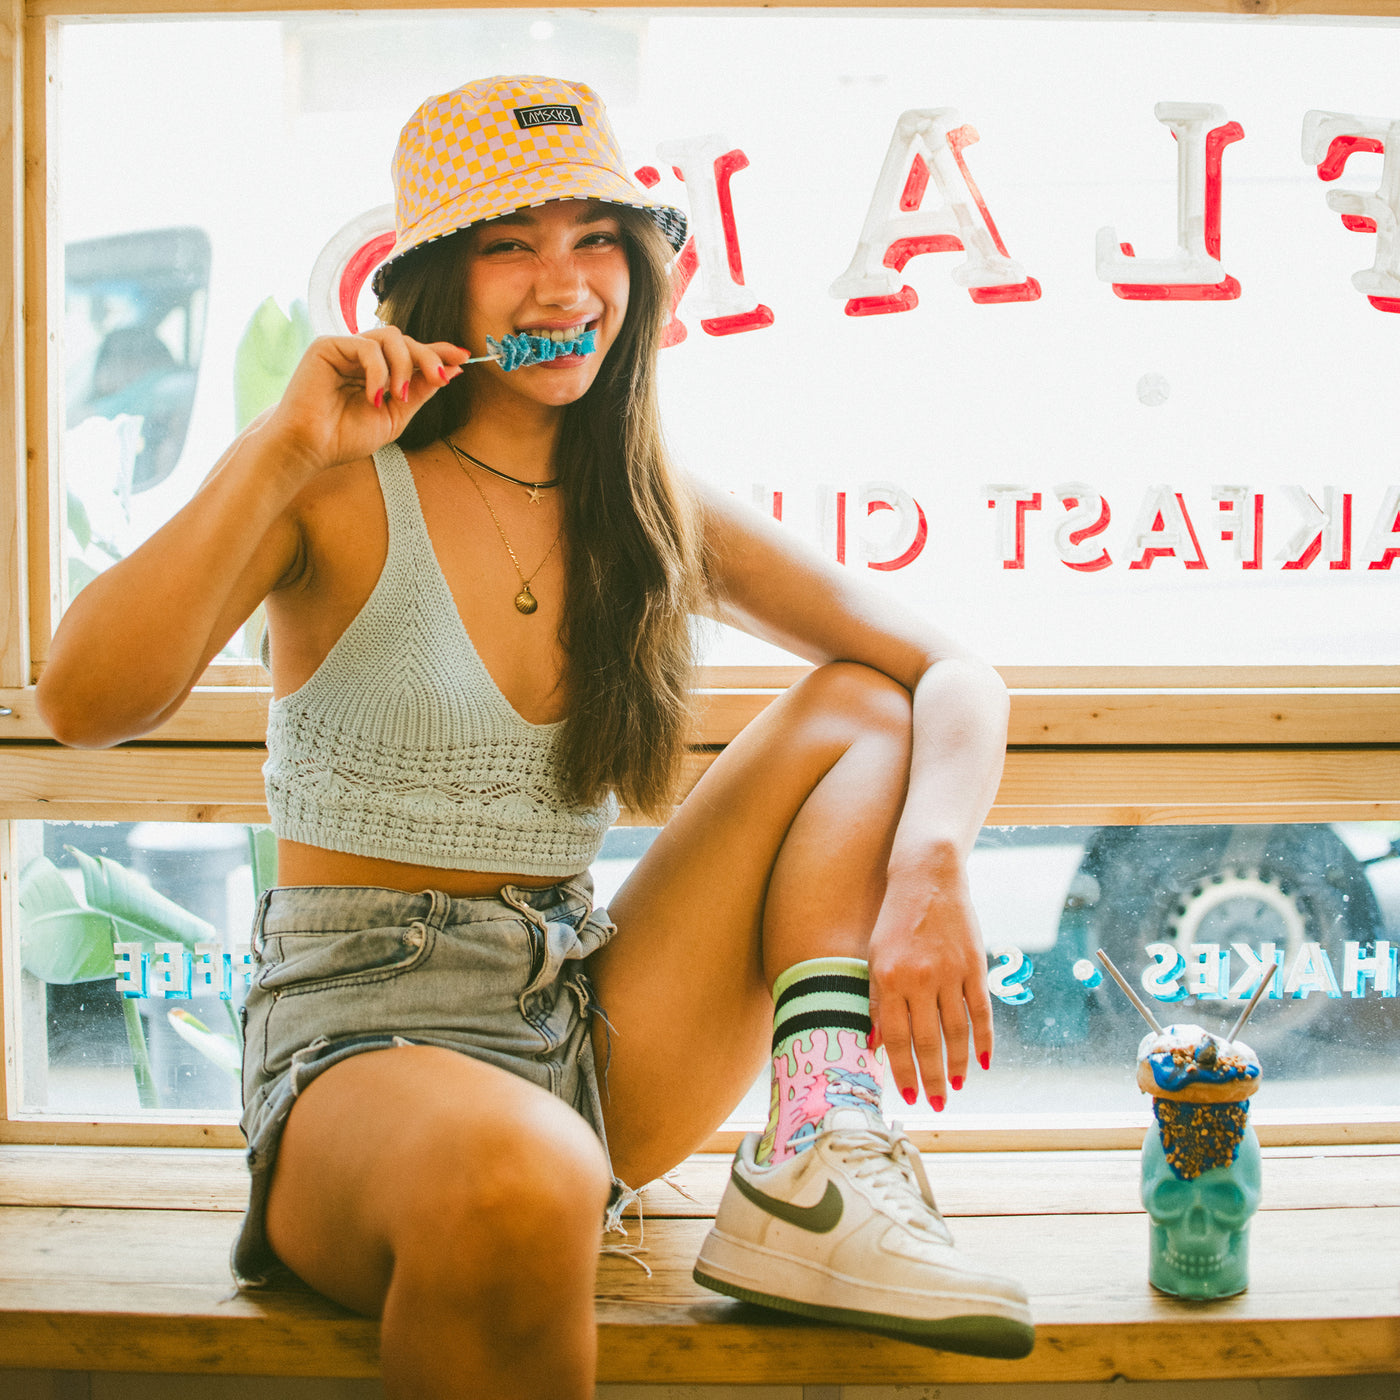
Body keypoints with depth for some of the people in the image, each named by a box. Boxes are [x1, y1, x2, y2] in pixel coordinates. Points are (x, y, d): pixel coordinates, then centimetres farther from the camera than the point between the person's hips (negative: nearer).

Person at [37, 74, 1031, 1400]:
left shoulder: (660, 517, 8)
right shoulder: (342, 496, -4)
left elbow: (956, 679, 3)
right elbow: (82, 705, -19)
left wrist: (928, 864, -18)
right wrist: (278, 454, -23)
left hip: (598, 1031, 6)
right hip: (364, 1027, -5)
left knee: (860, 704, -2)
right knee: (523, 1182, -42)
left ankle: (815, 1166, -19)